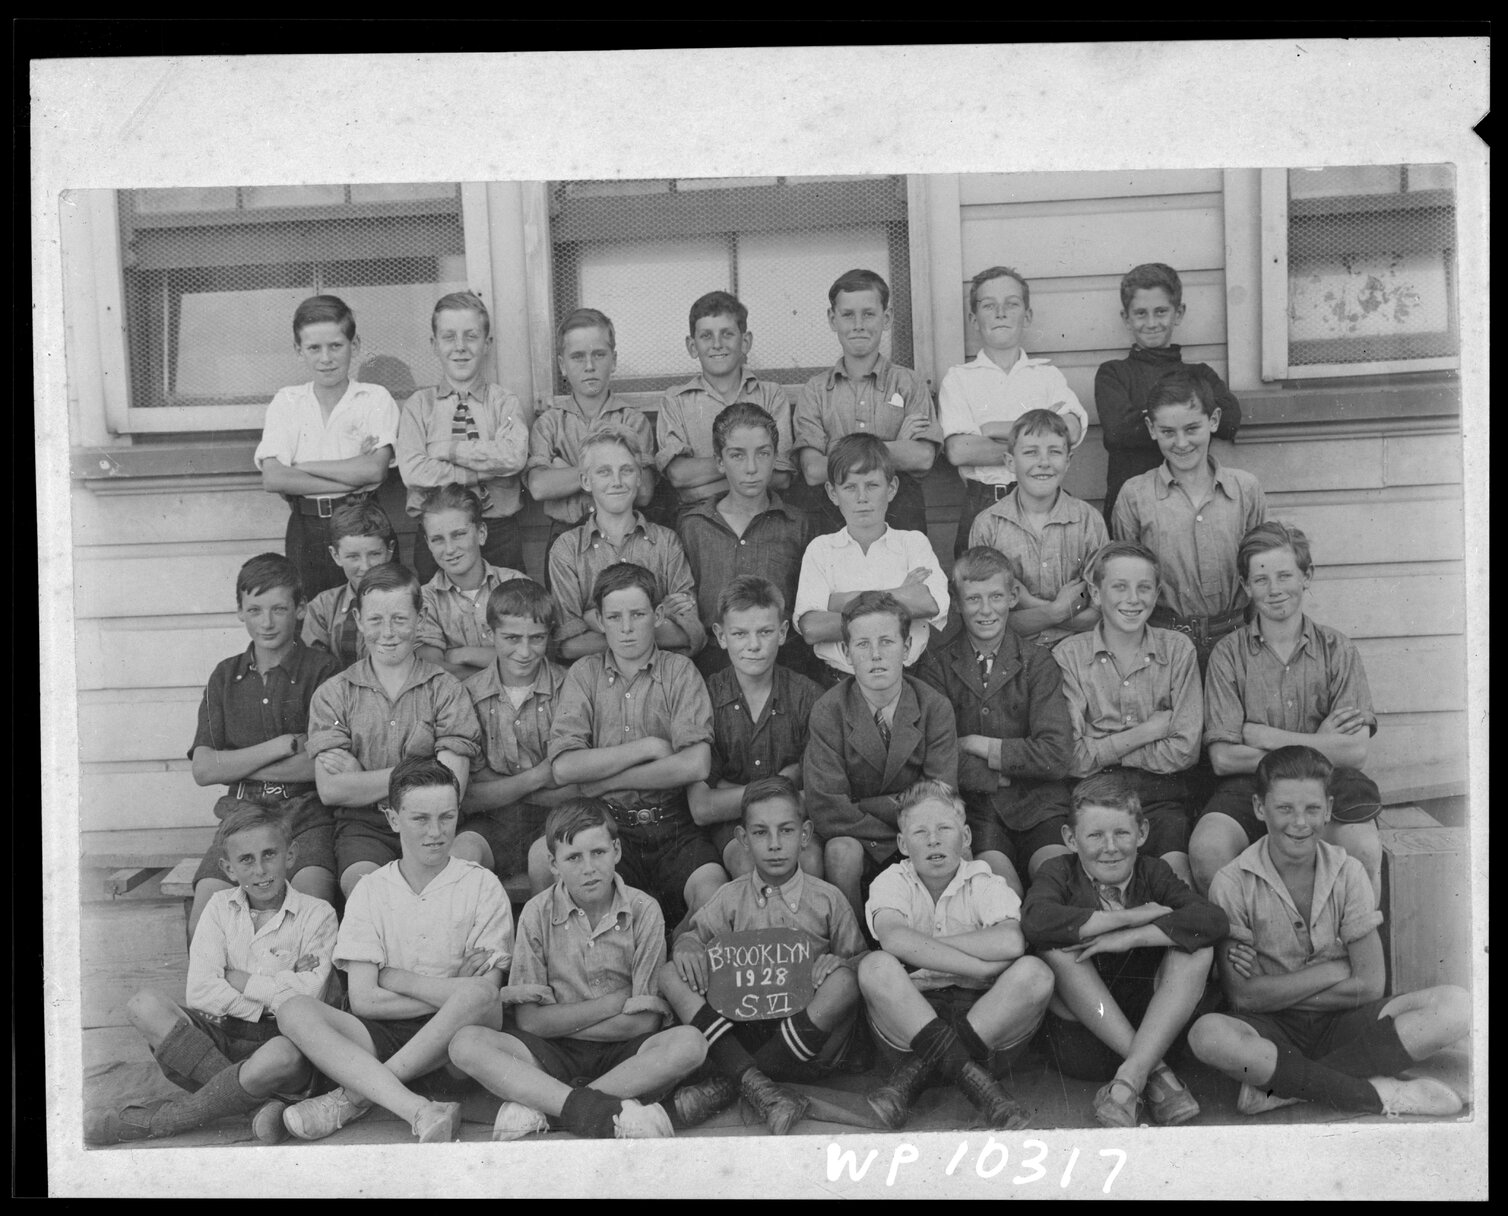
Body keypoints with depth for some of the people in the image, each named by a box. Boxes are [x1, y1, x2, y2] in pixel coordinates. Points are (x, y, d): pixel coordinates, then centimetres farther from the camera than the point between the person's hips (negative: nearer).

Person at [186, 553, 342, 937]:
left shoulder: (321, 670, 2)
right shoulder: (225, 676, 15)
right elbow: (202, 769, 5)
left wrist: (237, 764, -3)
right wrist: (281, 746, -6)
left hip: (307, 815, -3)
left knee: (313, 898, -30)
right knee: (204, 917, -20)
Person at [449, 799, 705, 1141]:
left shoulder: (643, 911, -4)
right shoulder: (538, 913, -2)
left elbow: (645, 1021, -8)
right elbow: (528, 1020, -7)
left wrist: (560, 1019, -9)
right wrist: (616, 1003, -10)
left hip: (622, 1054, 0)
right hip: (554, 1055, 0)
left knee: (689, 1043, -30)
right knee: (466, 1044, -24)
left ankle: (535, 1106, -28)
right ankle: (606, 1112, -36)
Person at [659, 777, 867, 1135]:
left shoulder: (827, 899, 3)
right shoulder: (731, 898, 8)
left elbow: (859, 960, 8)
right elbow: (696, 932, 18)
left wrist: (838, 962, -15)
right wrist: (687, 946, -6)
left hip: (805, 1027, -2)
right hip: (741, 1029, 2)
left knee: (843, 981, -31)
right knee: (671, 974, -15)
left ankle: (726, 1082, -26)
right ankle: (755, 1084, -31)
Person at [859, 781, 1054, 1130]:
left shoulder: (984, 884, 3)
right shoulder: (891, 882, 3)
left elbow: (1011, 942, -21)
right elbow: (893, 938, -22)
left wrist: (921, 948, -15)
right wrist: (982, 967, -23)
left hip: (986, 1018, 1)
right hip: (911, 1016, -1)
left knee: (1035, 972, -27)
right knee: (875, 966, -28)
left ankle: (916, 1074, -26)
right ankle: (972, 1077, -36)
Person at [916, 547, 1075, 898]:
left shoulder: (1038, 664, 8)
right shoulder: (936, 665, 8)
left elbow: (1056, 757, -4)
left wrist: (978, 745, -5)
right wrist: (1007, 773, -8)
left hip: (1037, 805, 1)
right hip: (971, 806, -1)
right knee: (999, 880, -27)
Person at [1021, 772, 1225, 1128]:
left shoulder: (1153, 873, 3)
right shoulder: (1060, 873, -1)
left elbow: (1212, 919, -16)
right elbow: (1035, 919, -26)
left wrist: (1130, 938, -24)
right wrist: (1131, 916, -21)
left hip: (1155, 1030, 1)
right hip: (1079, 1037, -1)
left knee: (1197, 950, -19)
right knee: (1057, 947, -24)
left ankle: (1130, 1078, -28)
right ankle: (1155, 1072, -24)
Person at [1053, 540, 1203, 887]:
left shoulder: (1178, 650, 7)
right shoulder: (1068, 655, 3)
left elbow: (1184, 751, -2)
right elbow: (1074, 759, -5)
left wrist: (1102, 749, -5)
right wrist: (1149, 730, -4)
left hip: (1162, 795, 1)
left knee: (1176, 868, -26)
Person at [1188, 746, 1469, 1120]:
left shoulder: (1348, 873, -1)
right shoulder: (1232, 884, -8)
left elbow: (1369, 985, -6)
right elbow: (1243, 996, -12)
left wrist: (1274, 991, -10)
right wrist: (1336, 970, -10)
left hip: (1341, 1021, 3)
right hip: (1272, 1031, -3)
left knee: (1456, 1005, -22)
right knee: (1208, 1035, -37)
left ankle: (1281, 1085, -25)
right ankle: (1377, 1094, -27)